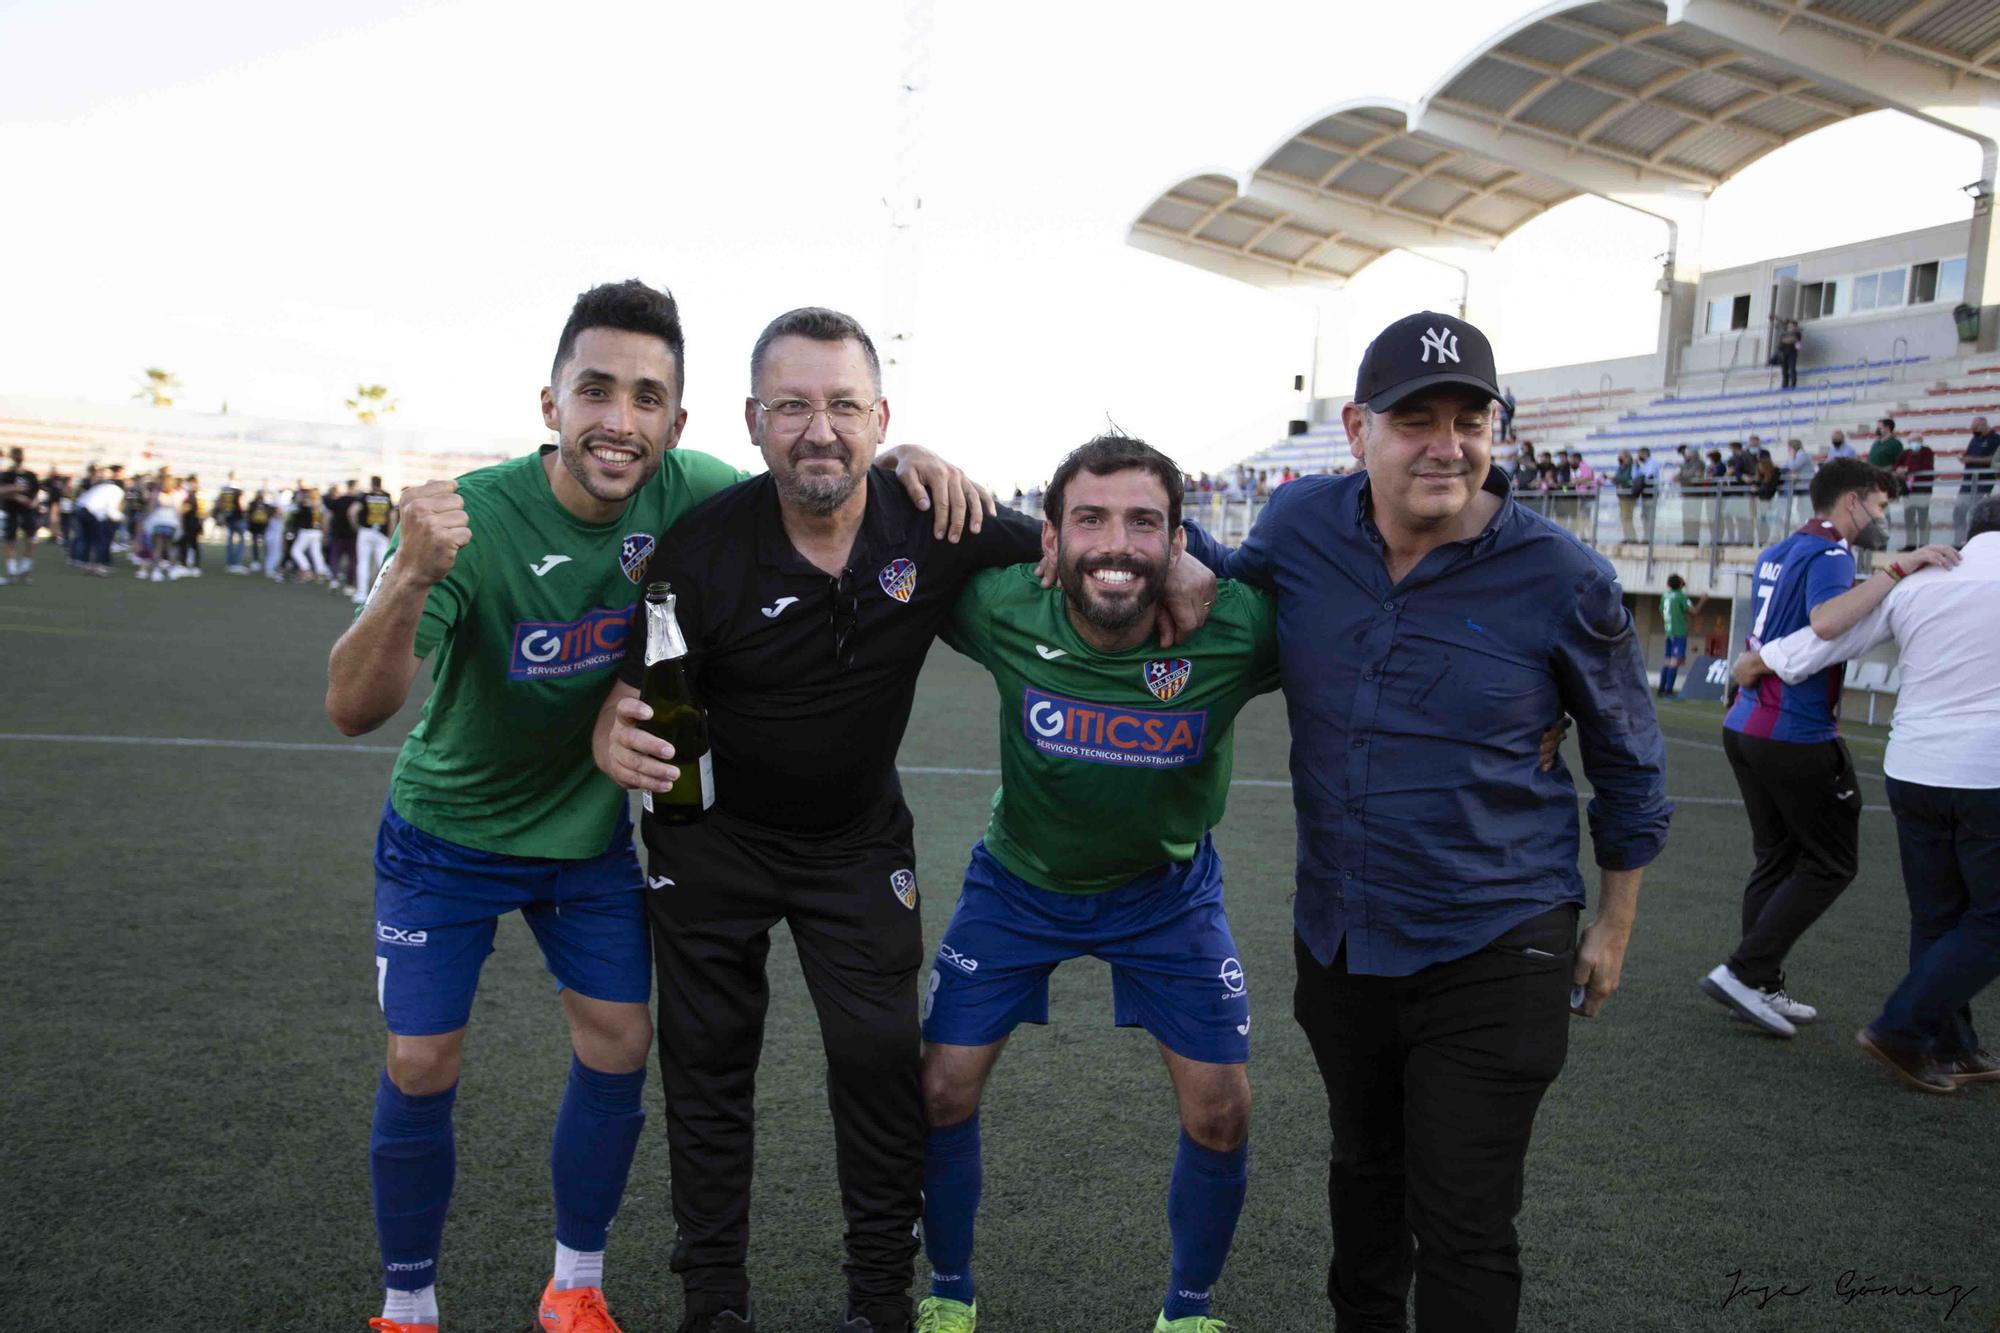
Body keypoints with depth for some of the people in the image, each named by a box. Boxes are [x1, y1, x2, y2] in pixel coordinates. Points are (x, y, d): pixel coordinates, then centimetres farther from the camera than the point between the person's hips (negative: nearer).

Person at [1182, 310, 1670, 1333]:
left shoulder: (1564, 581, -15)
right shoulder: (1301, 524, -8)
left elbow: (1627, 760, 0)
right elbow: (1236, 593, 15)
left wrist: (1615, 921, 6)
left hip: (1492, 951, -4)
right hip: (1337, 933, 4)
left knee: (1463, 1226, 2)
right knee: (1363, 1165, 26)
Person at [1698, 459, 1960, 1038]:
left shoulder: (1776, 553, 15)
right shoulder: (1829, 553, -11)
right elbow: (1825, 621, -31)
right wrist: (1899, 569, -31)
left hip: (1746, 726, 9)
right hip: (1798, 736, -9)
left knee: (1776, 860, 14)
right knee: (1830, 865, 2)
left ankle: (1761, 989, 17)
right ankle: (1742, 971, -3)